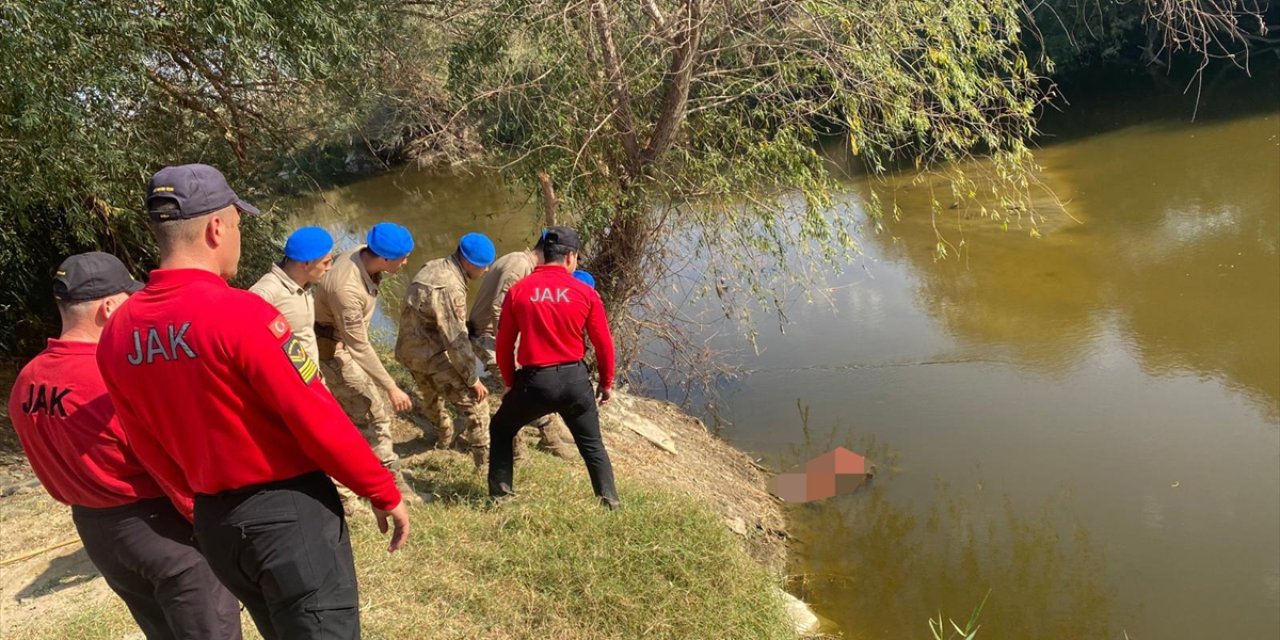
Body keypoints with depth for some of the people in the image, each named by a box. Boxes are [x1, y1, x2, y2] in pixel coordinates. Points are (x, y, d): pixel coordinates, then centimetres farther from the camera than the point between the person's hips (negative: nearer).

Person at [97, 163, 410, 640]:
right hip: (290, 512, -7)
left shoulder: (118, 333, 0)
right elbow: (318, 419, -19)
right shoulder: (240, 313, -21)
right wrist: (385, 493, -7)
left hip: (214, 523, 7)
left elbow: (149, 449, 10)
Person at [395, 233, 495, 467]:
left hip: (410, 348, 10)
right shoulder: (450, 288, -27)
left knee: (433, 396, 32)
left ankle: (444, 437, 54)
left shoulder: (434, 267, 3)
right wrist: (473, 379, -17)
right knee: (475, 402, -2)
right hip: (430, 353, -10)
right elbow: (456, 340, -25)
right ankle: (485, 459, 5)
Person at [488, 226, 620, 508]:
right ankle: (610, 504, 18)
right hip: (574, 378, 1)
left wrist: (510, 382, 17)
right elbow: (604, 344, 1)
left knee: (500, 432, 25)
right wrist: (607, 382, 15)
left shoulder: (517, 291, -2)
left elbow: (504, 345, 3)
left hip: (534, 380, 0)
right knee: (592, 446, 18)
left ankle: (501, 497, 25)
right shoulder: (585, 292, -3)